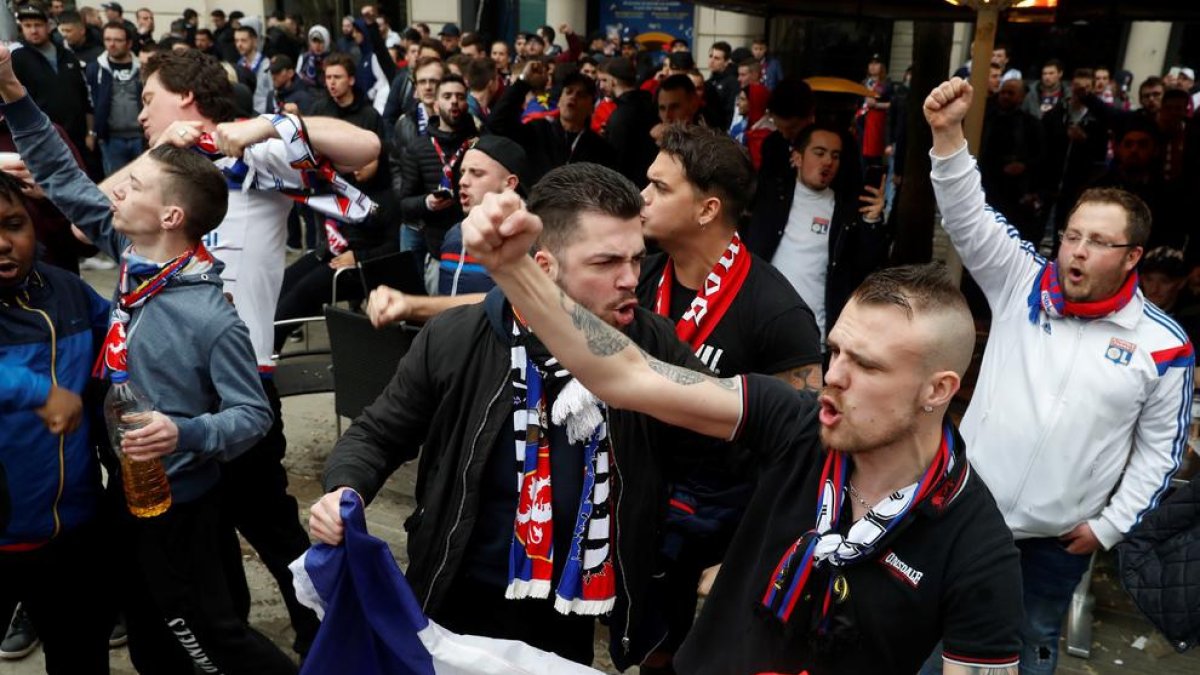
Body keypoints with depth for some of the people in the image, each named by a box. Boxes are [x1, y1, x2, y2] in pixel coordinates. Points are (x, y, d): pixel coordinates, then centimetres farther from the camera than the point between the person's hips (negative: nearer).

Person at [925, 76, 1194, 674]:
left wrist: (1110, 525, -4)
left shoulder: (1162, 344, -8)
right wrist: (948, 134, -30)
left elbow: (1160, 447, 0)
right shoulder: (1024, 284, -7)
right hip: (971, 506, 1)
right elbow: (967, 216, -17)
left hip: (1061, 533, 0)